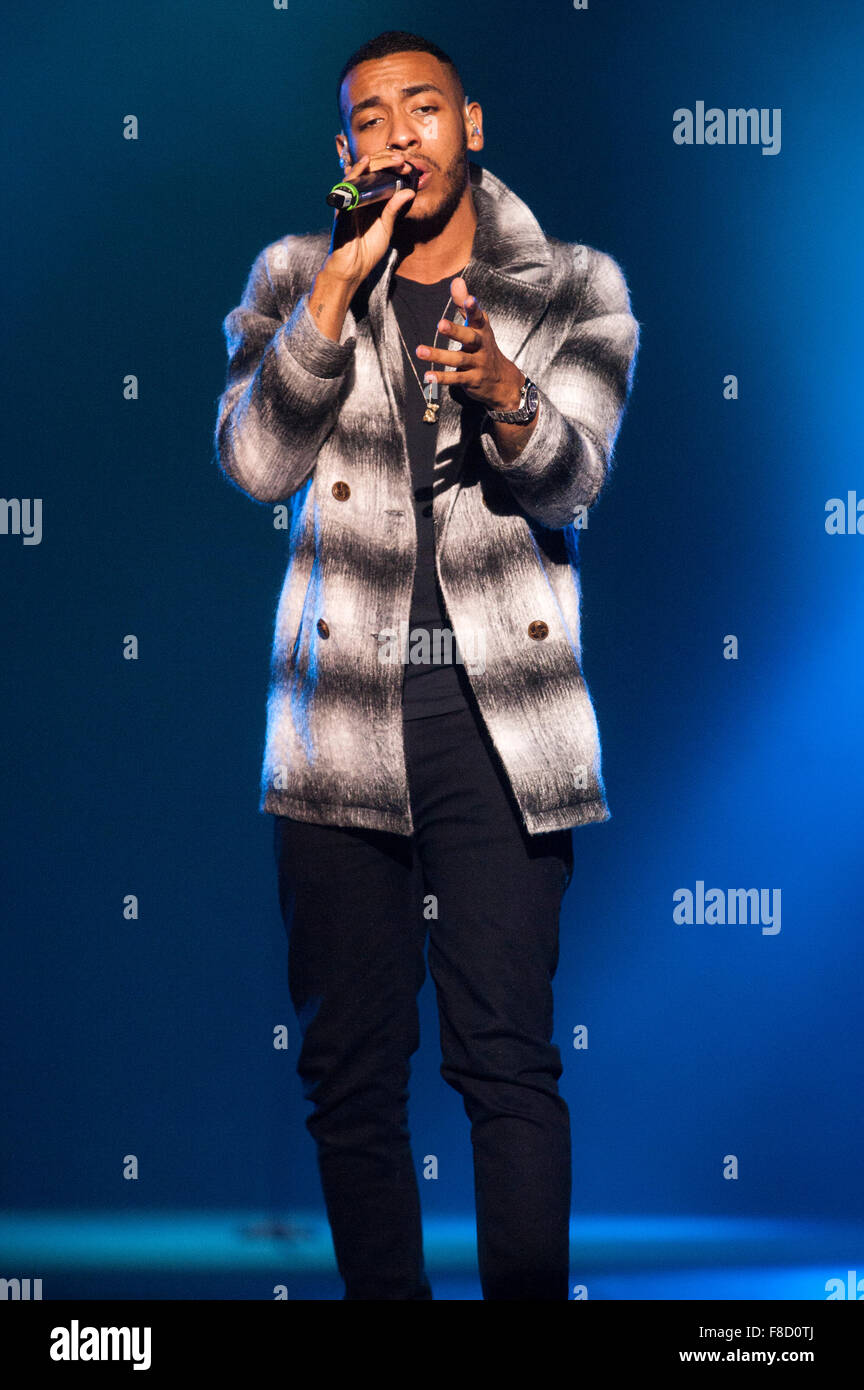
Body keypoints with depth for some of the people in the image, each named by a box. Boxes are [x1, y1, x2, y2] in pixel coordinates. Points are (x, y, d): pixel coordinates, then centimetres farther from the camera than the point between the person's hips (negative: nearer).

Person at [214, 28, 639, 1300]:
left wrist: (503, 396, -26)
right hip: (341, 713, 2)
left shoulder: (573, 290, 10)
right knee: (351, 1064, 2)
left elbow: (569, 478, -4)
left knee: (508, 1057, -8)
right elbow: (255, 464, -1)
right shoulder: (295, 279, 13)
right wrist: (339, 287, -7)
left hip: (500, 715, -1)